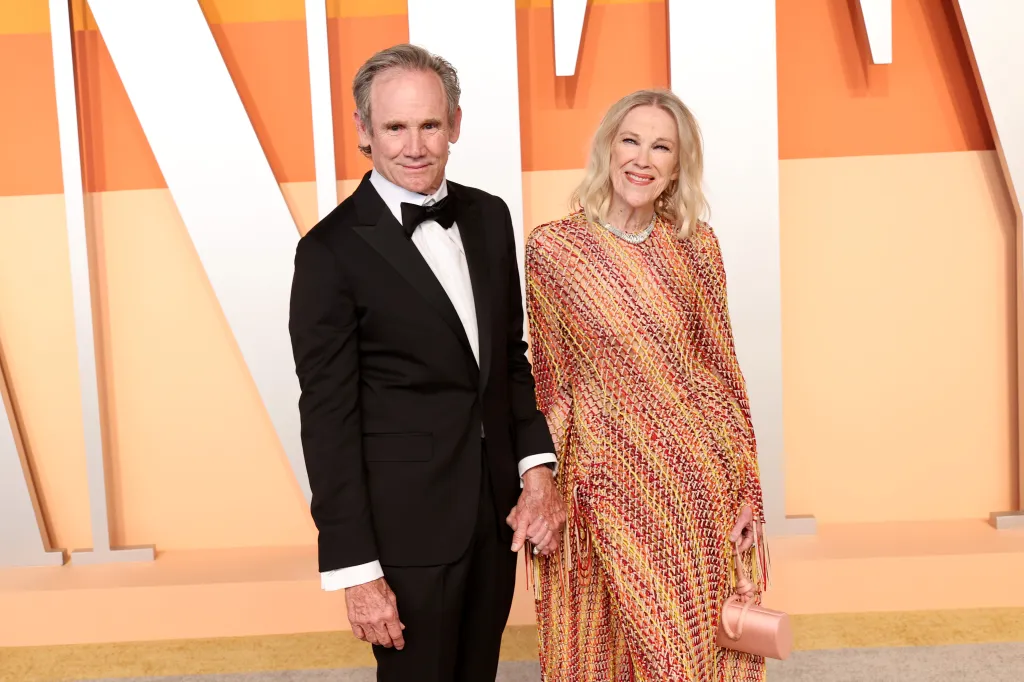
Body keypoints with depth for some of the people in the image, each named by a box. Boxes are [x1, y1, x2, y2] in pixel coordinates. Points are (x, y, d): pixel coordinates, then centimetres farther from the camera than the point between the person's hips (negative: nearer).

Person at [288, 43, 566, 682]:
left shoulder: (489, 216, 4)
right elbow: (329, 419, -13)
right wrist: (356, 569, -13)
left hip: (498, 507, 6)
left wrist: (537, 466, 0)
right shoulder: (333, 250, -14)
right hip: (407, 521, -5)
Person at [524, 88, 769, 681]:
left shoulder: (696, 245, 1)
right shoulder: (553, 249, -6)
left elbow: (721, 371, 4)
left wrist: (746, 492, 3)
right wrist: (548, 489, -2)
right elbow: (553, 382, 0)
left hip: (700, 482, 2)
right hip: (609, 483, -2)